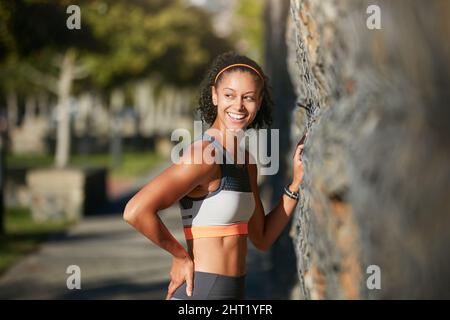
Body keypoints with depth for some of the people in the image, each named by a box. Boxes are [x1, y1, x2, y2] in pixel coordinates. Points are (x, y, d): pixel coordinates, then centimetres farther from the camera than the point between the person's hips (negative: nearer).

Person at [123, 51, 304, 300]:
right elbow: (136, 211, -27)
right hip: (198, 292, -9)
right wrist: (181, 255, -13)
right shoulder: (204, 154, -16)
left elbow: (262, 239, 15)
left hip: (233, 295, 9)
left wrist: (296, 183, 5)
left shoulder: (246, 161, 10)